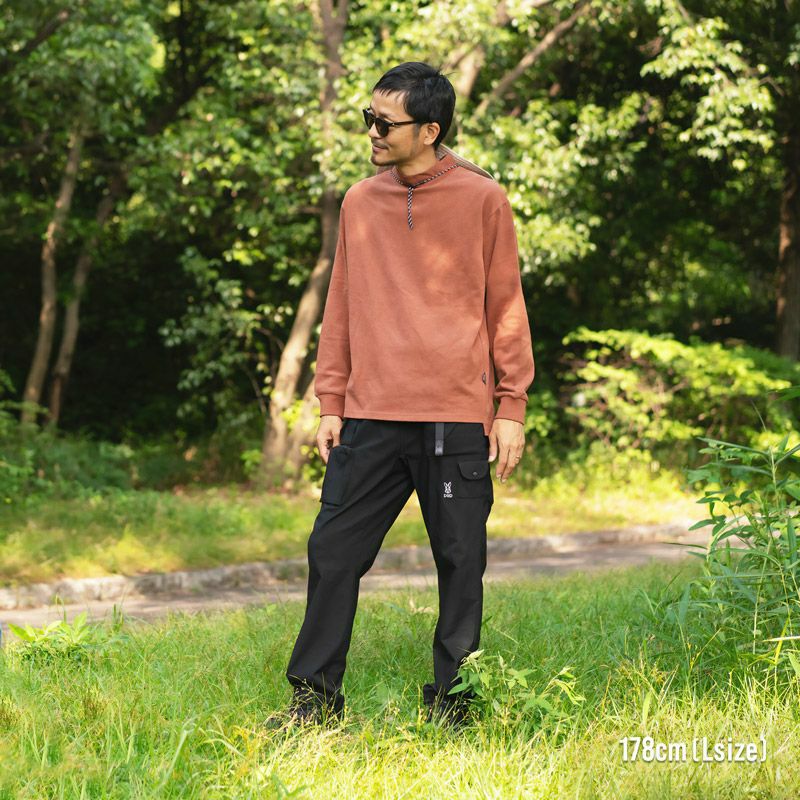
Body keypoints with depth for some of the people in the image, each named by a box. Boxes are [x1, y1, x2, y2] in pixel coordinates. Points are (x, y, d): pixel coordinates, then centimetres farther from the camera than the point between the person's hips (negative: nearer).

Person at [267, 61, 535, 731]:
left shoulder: (482, 199, 0)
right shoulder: (360, 202, 10)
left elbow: (506, 306, 2)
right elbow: (342, 308, 14)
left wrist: (512, 407, -2)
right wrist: (330, 405, 10)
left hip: (458, 420, -3)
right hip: (371, 417, 3)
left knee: (460, 563, 4)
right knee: (334, 551, 1)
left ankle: (453, 702, 16)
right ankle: (315, 697, 12)